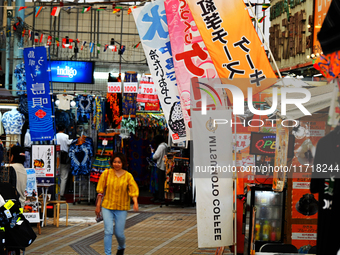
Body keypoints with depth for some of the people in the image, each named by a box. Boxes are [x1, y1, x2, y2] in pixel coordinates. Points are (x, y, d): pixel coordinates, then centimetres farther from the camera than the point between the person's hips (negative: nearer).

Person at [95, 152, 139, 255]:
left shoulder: (128, 176, -3)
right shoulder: (106, 173, -2)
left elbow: (133, 190, -6)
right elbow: (101, 191, 4)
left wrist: (135, 202, -24)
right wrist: (98, 205, 5)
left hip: (121, 209, 0)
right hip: (107, 207, 0)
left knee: (119, 233, 5)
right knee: (108, 231, -11)